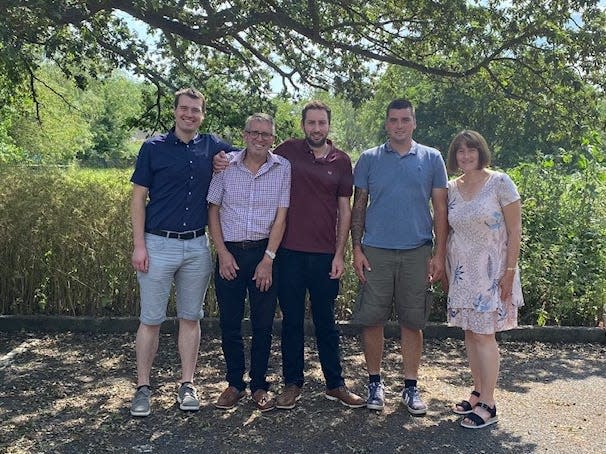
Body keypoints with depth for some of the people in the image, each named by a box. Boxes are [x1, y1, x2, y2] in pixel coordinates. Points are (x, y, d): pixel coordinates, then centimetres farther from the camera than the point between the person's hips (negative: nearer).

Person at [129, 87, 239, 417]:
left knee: (191, 318, 10)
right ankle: (143, 388, 15)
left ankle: (187, 385, 21)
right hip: (159, 244, -3)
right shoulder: (153, 148, 0)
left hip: (197, 246, 3)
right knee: (150, 319, 3)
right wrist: (139, 246, -8)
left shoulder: (212, 147, 7)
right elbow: (138, 199, -1)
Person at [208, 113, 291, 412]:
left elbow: (281, 217, -4)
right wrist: (223, 253, -5)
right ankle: (235, 383, 25)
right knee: (229, 323, 8)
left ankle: (259, 385, 23)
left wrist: (268, 259, -10)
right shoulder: (226, 166, 1)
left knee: (263, 325, 6)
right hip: (229, 252, 1)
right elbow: (213, 211, 3)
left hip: (264, 253, -1)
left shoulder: (283, 168, -2)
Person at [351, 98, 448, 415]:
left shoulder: (431, 159, 6)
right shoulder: (369, 159, 6)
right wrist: (356, 249, -2)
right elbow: (358, 207, 6)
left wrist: (439, 254, -1)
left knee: (412, 322, 7)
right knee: (371, 320, 3)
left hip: (416, 253, 0)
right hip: (376, 252, 0)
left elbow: (440, 209, 6)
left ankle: (411, 386, 20)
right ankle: (375, 383, 20)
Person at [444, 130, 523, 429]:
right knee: (470, 332, 10)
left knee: (483, 334, -5)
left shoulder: (499, 183, -7)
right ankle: (478, 392, 24)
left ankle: (488, 404, 6)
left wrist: (510, 271, -12)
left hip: (490, 272, -5)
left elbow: (515, 230, -7)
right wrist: (446, 270, 10)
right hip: (461, 272, 5)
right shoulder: (451, 188, 6)